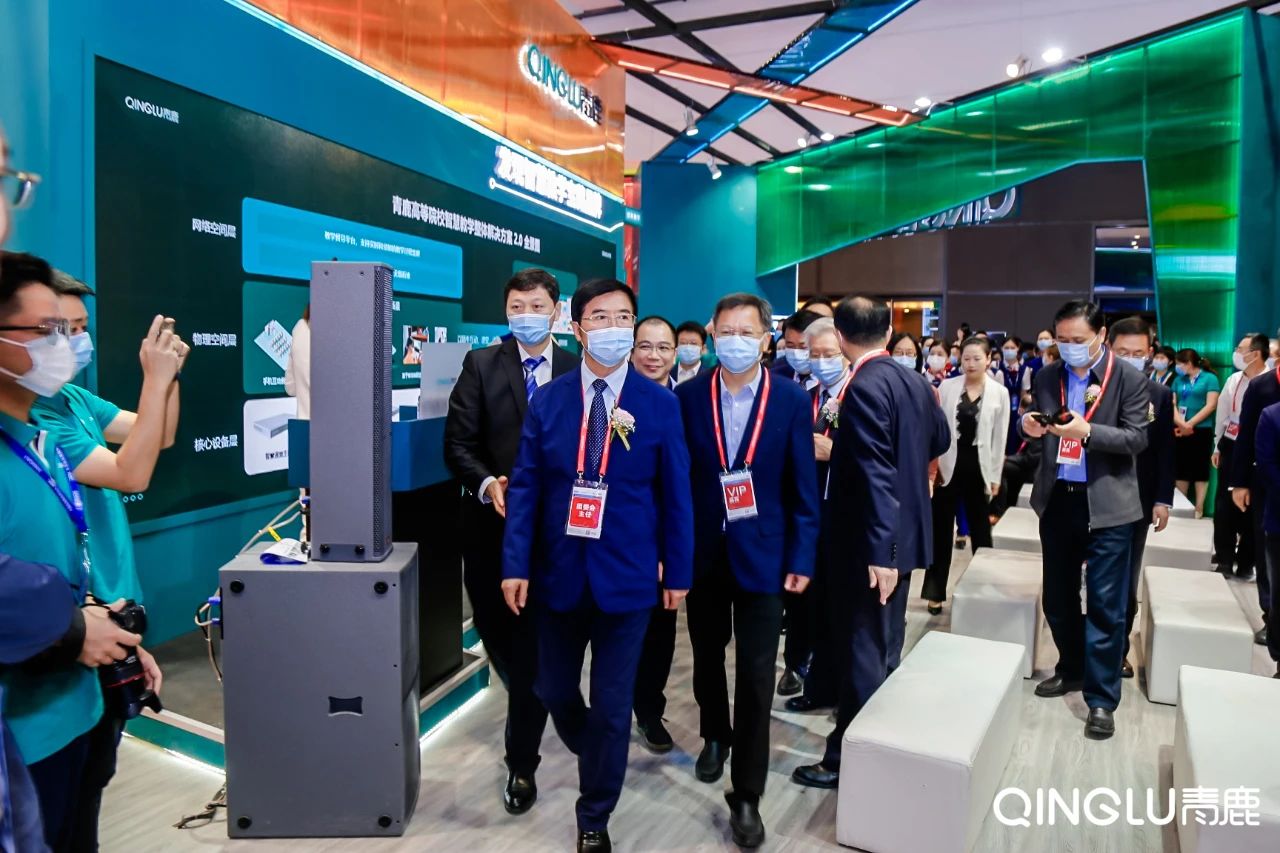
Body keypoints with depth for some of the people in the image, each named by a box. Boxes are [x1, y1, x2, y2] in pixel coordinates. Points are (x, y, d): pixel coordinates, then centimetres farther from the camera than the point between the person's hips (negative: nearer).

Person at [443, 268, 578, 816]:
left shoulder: (578, 371, 1)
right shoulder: (481, 364, 3)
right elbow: (458, 442, -3)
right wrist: (487, 485, -20)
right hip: (492, 523, 2)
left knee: (534, 643, 3)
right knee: (496, 631, 15)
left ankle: (522, 764, 19)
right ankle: (534, 700, 48)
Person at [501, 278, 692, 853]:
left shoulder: (660, 404, -5)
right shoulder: (547, 400, -1)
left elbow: (675, 495, -2)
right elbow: (525, 487, -1)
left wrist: (678, 572, 0)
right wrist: (515, 565, -8)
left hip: (627, 577, -2)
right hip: (559, 573, 2)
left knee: (612, 704, 8)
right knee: (554, 691, 16)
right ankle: (596, 758, 49)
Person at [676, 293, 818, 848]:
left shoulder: (792, 401, -5)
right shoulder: (688, 397, -3)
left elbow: (803, 487, -3)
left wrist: (802, 558, -6)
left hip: (762, 554, -1)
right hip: (701, 552, 2)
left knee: (755, 676, 2)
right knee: (707, 658, 20)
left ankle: (746, 796, 16)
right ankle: (715, 736, 47)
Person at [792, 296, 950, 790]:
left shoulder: (864, 387, -21)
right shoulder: (914, 381, 6)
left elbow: (876, 476, -26)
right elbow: (940, 440, 21)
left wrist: (878, 552, -26)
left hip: (872, 541, -9)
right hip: (904, 532, 9)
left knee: (861, 651, 3)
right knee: (884, 648, 22)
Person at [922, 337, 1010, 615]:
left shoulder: (1000, 392, -1)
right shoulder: (947, 386, -1)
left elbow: (1000, 438, 1)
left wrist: (995, 476, 1)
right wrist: (933, 463, -7)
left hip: (979, 467, 1)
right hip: (948, 465, 0)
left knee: (980, 530, 13)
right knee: (941, 530, 5)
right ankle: (935, 592, 13)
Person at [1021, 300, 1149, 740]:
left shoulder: (1129, 377, -7)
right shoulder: (1046, 376, 5)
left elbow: (1137, 439, -11)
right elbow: (1038, 426, 8)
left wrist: (1088, 431, -27)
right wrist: (1028, 423, -15)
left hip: (1107, 504, -4)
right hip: (1057, 500, 4)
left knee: (1105, 605, 1)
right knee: (1058, 598, 16)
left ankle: (1102, 698, 12)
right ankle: (1072, 669, 37)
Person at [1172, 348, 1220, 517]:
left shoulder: (1209, 378, 0)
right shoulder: (1178, 380, 14)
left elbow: (1211, 405, -9)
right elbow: (1172, 403, 6)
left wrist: (1190, 424, -13)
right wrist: (1180, 423, -11)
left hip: (1201, 430, -4)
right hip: (1180, 431, 4)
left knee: (1200, 469, 0)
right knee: (1181, 469, 6)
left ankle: (1199, 507, 2)